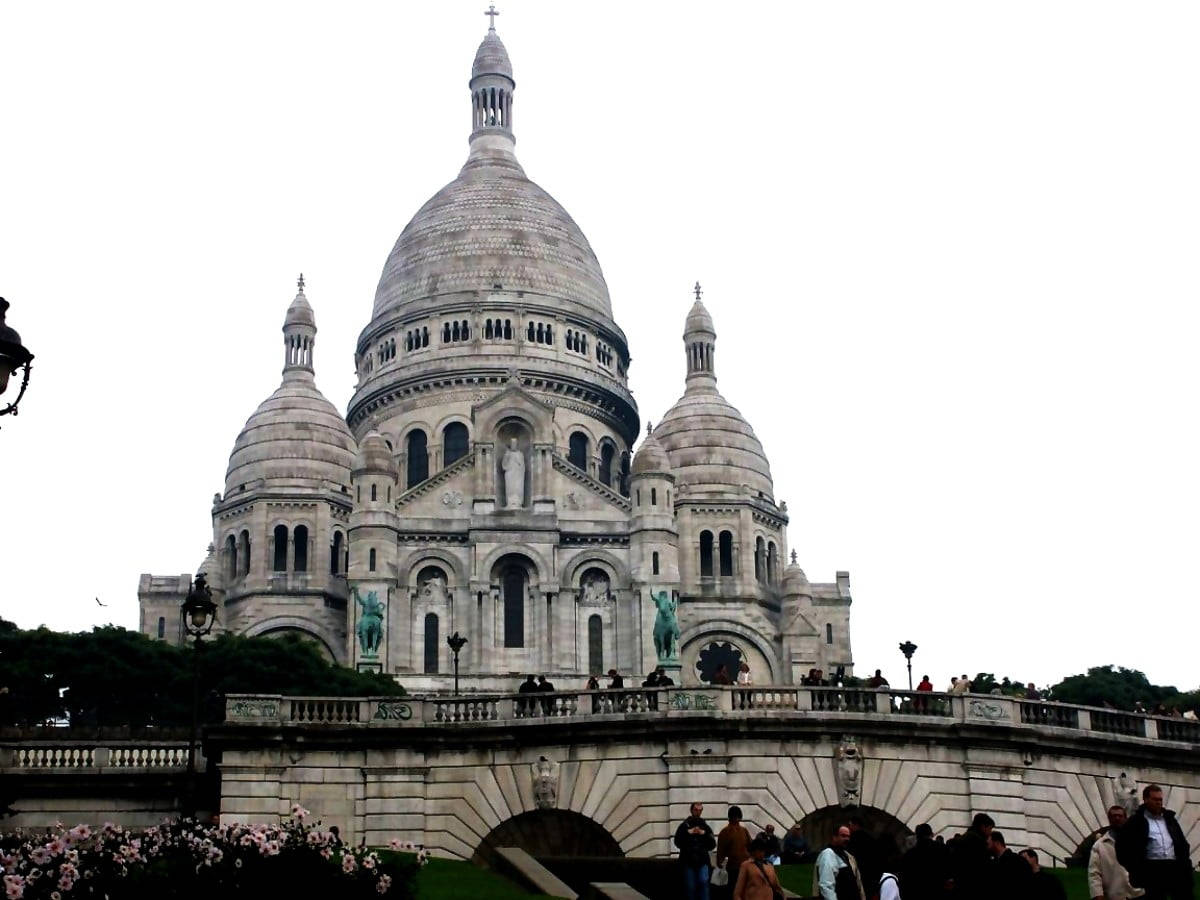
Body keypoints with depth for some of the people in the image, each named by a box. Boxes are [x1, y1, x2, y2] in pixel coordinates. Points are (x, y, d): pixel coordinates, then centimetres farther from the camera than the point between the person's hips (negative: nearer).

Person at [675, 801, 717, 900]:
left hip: (702, 862, 0)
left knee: (704, 881, -19)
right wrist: (688, 833, -15)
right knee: (691, 887, 2)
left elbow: (712, 845, 4)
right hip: (688, 861, 0)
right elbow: (678, 842, -4)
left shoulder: (705, 827, 8)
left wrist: (705, 834, -11)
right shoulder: (684, 826, 3)